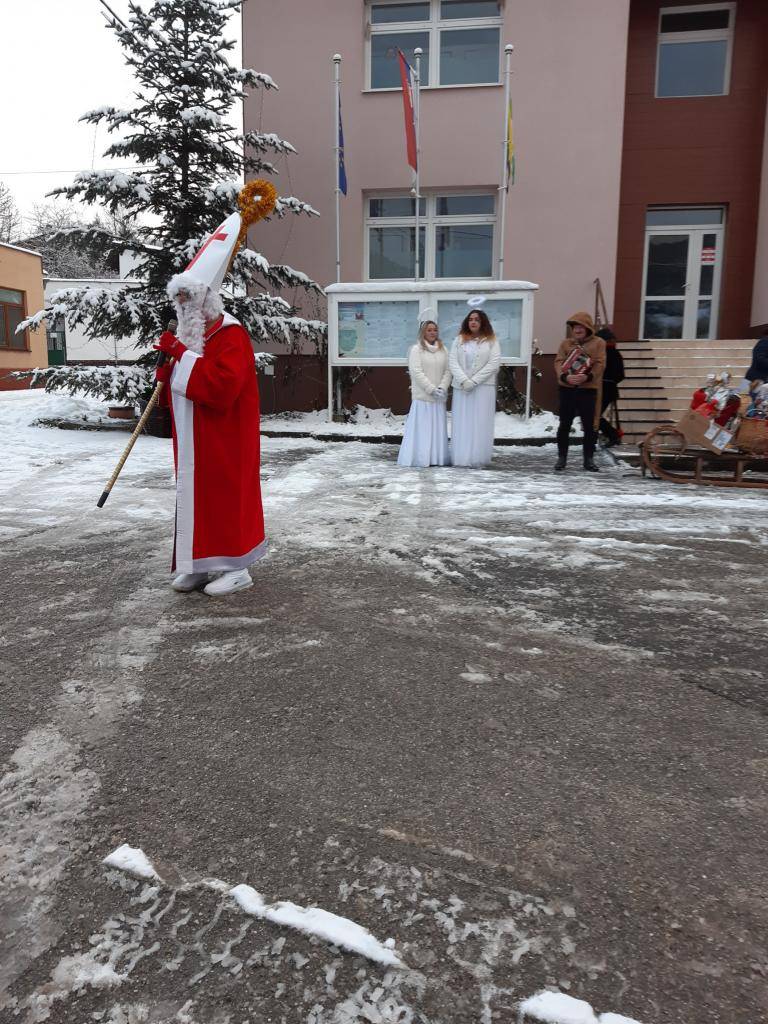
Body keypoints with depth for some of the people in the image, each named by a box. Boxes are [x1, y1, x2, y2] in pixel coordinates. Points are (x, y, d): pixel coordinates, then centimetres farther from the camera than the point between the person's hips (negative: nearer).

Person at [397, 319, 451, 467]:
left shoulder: (443, 349, 15)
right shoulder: (416, 349, 0)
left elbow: (448, 371, 10)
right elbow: (417, 372, -9)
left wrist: (442, 387, -7)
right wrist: (432, 389, -14)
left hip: (439, 397, 5)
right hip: (422, 396, -5)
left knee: (438, 427, 4)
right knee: (422, 427, -6)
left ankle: (437, 457, 9)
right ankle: (420, 458, -3)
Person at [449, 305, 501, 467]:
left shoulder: (491, 341, 5)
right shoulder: (459, 340, 12)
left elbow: (494, 364, -5)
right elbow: (453, 363, 2)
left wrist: (474, 381, -12)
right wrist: (464, 380, -13)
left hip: (484, 387, -2)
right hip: (462, 387, 2)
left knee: (480, 423, -4)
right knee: (462, 423, 0)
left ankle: (478, 459, -2)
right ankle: (461, 458, 2)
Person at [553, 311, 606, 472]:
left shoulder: (598, 343, 4)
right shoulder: (566, 343, 8)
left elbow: (600, 364, -5)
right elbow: (559, 362, -2)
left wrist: (587, 376, -22)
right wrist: (565, 376, -22)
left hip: (588, 389, -1)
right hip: (567, 389, 1)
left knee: (589, 426, 4)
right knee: (564, 425, 5)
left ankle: (589, 459, 14)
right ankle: (562, 457, 14)